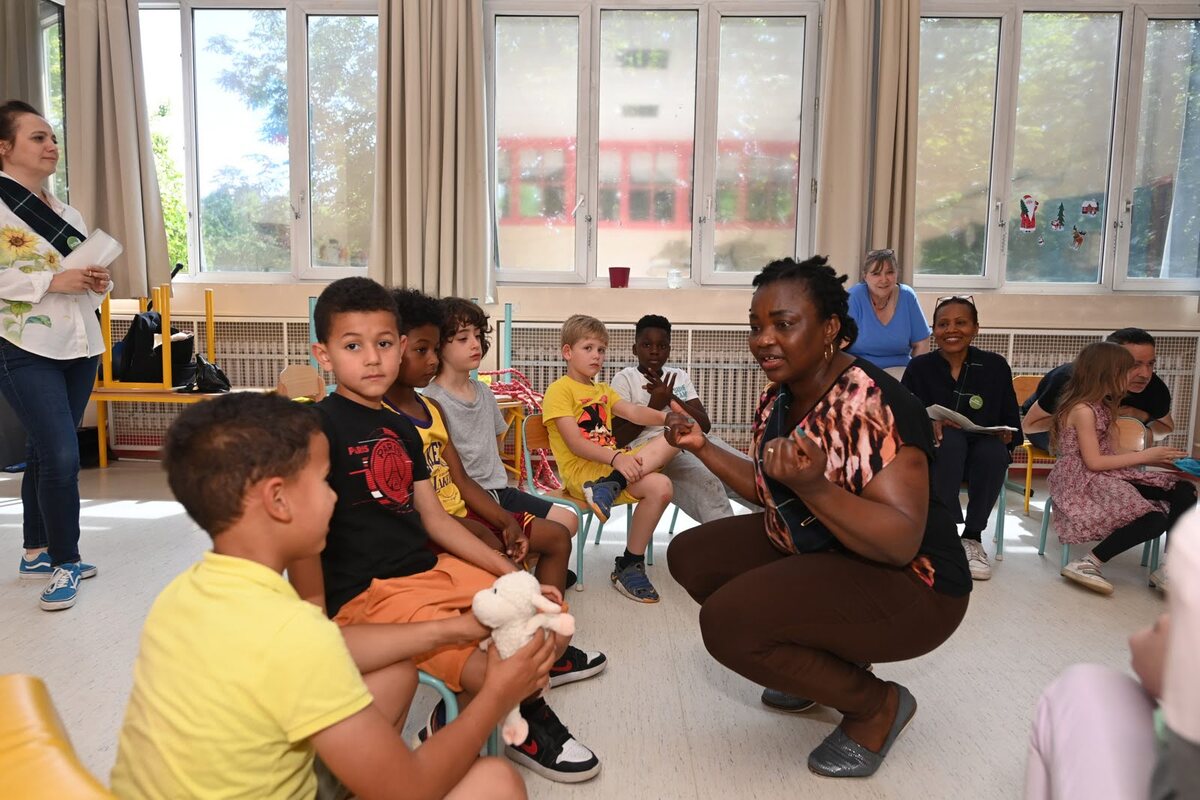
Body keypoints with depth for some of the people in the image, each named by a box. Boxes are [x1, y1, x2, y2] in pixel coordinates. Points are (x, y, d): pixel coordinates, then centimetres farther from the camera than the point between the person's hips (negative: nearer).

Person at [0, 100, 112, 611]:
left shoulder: (67, 213, 15)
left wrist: (98, 283, 0)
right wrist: (52, 282, -21)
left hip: (79, 346, 7)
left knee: (45, 453, 15)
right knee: (61, 457, -12)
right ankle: (66, 563, 4)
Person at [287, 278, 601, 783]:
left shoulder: (402, 429, 12)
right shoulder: (319, 426, -12)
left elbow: (434, 519, 13)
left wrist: (516, 577, 8)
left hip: (434, 570, 8)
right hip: (367, 593, -8)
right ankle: (452, 730, 13)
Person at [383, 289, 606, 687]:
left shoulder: (432, 409, 13)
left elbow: (461, 482, 10)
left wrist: (507, 522, -5)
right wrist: (484, 534, -24)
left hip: (461, 513, 9)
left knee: (556, 536, 8)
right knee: (502, 558, -27)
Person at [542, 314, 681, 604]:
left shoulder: (603, 390, 23)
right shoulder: (559, 389, -3)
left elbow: (633, 412, 3)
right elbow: (575, 444, -15)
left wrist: (664, 417, -19)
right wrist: (616, 457, -30)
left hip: (612, 462, 9)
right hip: (581, 470, -9)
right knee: (660, 486, -29)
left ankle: (611, 485, -27)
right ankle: (629, 566, -18)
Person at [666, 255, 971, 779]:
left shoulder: (871, 403, -26)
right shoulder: (778, 397, 0)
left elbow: (902, 543, -31)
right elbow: (772, 492, 12)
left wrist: (814, 486, -44)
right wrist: (702, 447, 8)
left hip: (906, 585, -9)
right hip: (808, 553, 9)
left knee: (727, 621, -25)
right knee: (690, 556, 7)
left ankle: (877, 705, 0)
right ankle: (826, 663, 16)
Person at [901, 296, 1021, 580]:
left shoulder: (995, 366, 1)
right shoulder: (919, 367, -2)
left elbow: (1012, 421, 4)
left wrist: (1006, 435, -19)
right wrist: (929, 423, -29)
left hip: (983, 455, 1)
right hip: (935, 454, -1)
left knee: (994, 450, -33)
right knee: (950, 437, -35)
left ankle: (972, 537, -14)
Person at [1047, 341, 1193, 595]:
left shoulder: (1103, 407, 16)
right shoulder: (1083, 410, -14)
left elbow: (1110, 454, 11)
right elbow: (1094, 461, -17)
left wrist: (1158, 459, 5)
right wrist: (1145, 456, -10)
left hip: (1108, 476, 10)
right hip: (1082, 481, -10)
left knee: (1184, 491, -2)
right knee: (1152, 519, -27)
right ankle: (1088, 564, -16)